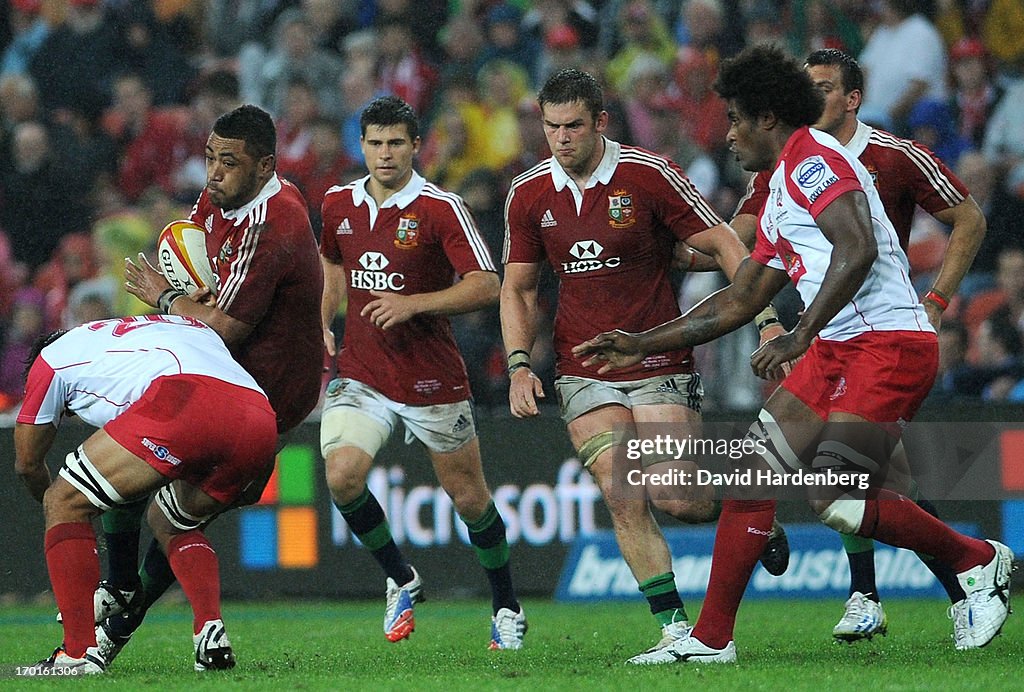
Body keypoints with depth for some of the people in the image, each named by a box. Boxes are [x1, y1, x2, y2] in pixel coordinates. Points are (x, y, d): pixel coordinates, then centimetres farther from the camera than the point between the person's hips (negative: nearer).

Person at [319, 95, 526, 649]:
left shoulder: (441, 208, -11)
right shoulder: (339, 204, 5)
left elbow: (484, 286, -17)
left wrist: (412, 303, -27)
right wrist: (323, 326, 12)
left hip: (432, 379, -3)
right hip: (360, 372, 3)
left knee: (468, 496, 6)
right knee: (342, 475, -20)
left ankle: (505, 605, 29)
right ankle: (401, 580, 3)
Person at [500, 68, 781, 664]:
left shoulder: (650, 175, -10)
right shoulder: (529, 194, 2)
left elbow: (724, 245, -7)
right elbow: (519, 288, 12)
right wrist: (520, 364, -2)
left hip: (660, 367, -3)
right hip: (584, 375, 3)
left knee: (677, 498, -12)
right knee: (624, 499, -9)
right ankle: (675, 626, -3)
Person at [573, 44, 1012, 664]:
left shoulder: (812, 159, -8)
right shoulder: (779, 203, 24)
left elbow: (858, 250, -22)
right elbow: (738, 303, 30)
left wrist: (800, 336, -21)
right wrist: (642, 346, 30)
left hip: (889, 343, -10)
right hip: (839, 350, 10)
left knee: (837, 502, -18)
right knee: (754, 473, 4)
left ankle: (980, 561, 1)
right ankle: (711, 639, 7)